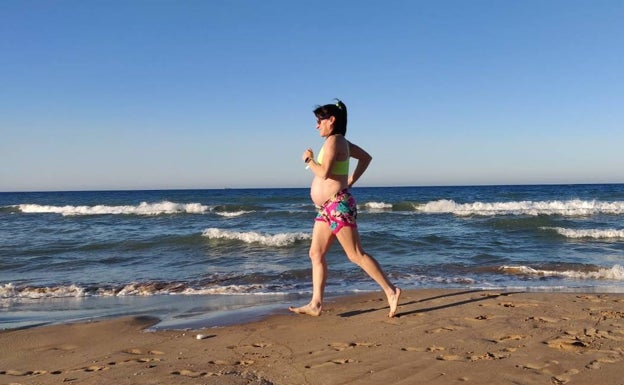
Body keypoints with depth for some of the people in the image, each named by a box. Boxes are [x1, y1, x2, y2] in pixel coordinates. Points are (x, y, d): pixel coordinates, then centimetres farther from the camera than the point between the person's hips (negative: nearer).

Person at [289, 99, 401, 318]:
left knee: (356, 255, -6)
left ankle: (391, 291, 2)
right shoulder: (342, 142, 16)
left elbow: (324, 173, -24)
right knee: (316, 254, 8)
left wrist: (309, 159, -6)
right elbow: (366, 157, 29)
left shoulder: (333, 141, -13)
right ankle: (315, 304, 11)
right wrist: (351, 181, 22)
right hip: (327, 208, 10)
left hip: (338, 206, -10)